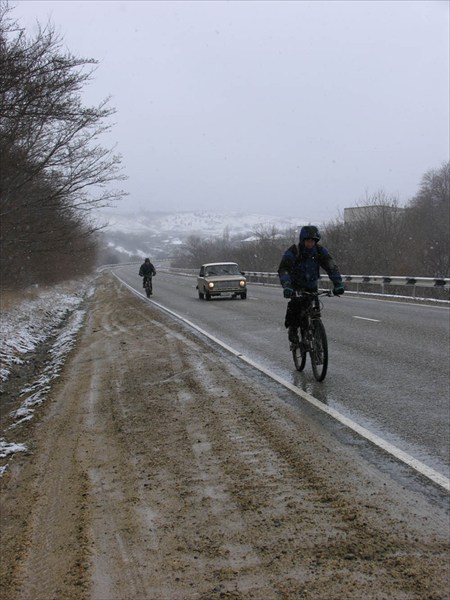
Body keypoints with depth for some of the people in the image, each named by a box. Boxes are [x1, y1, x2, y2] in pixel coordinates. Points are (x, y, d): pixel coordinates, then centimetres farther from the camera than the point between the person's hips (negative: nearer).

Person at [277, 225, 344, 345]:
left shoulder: (320, 251, -13)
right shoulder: (292, 252, -22)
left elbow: (331, 267, -19)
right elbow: (283, 269, -32)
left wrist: (338, 284, -34)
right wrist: (286, 286, -49)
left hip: (311, 286, 3)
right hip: (296, 286, -3)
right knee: (295, 302, -29)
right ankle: (292, 329, -13)